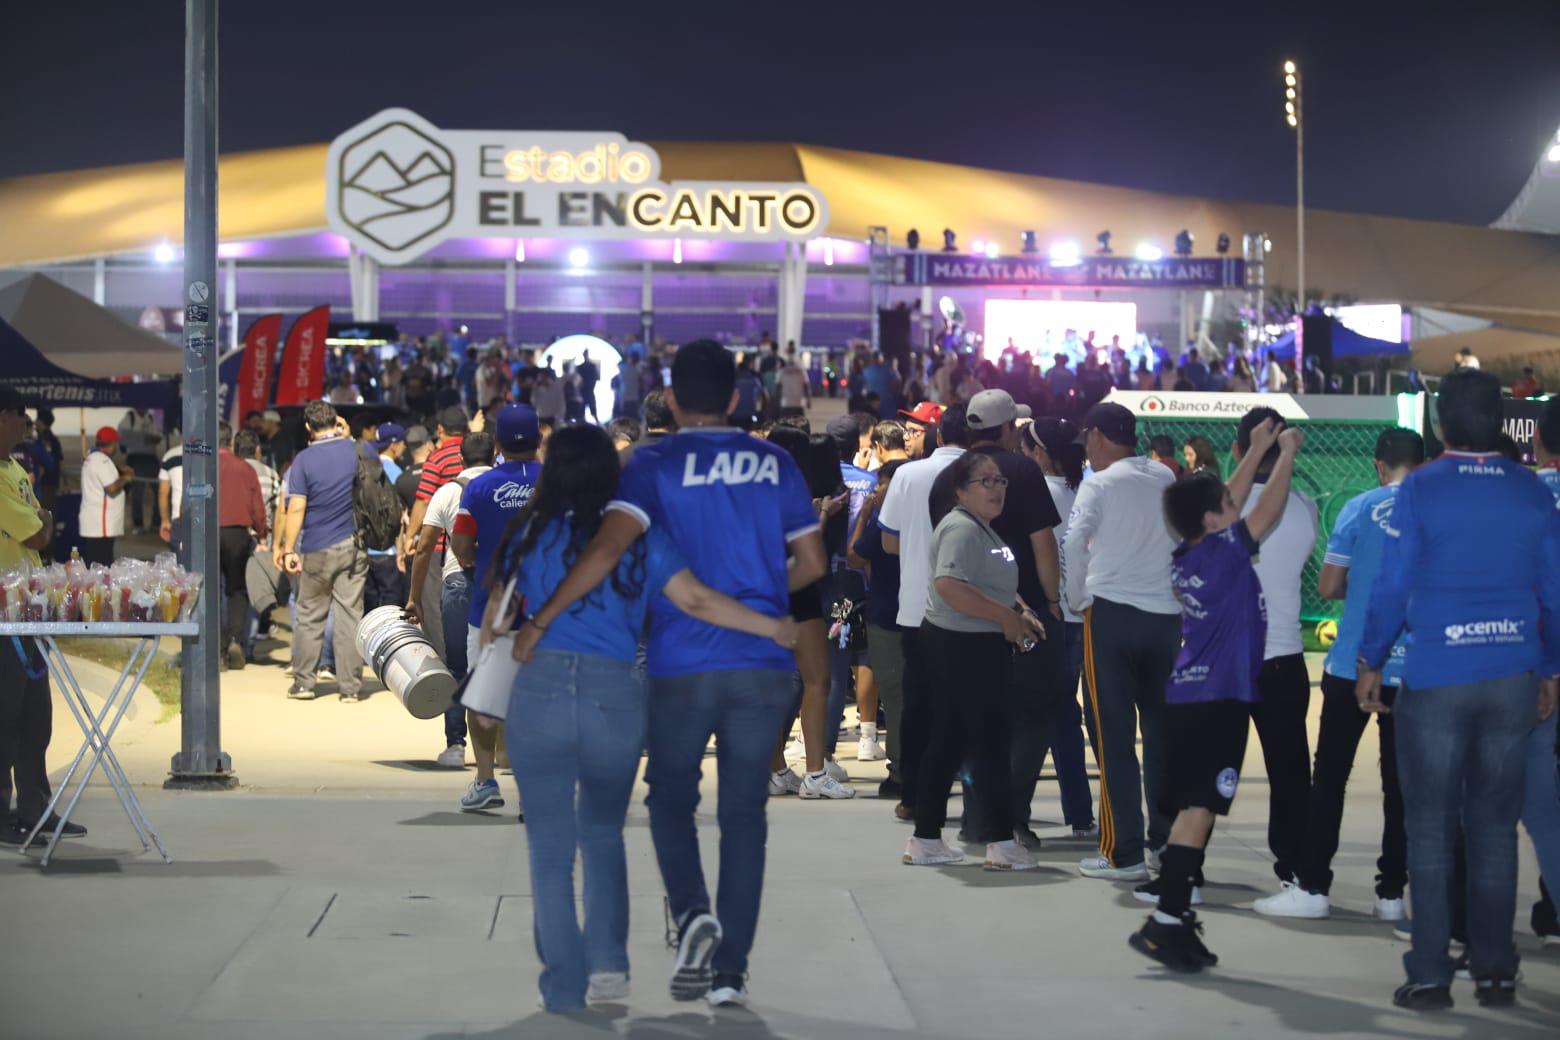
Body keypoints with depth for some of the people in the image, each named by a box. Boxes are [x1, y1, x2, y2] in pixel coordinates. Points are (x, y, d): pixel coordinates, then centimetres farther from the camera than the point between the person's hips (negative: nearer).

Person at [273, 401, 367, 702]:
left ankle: (303, 682, 12)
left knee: (310, 617, 9)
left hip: (317, 550, -2)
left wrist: (288, 548, -8)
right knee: (350, 616, 2)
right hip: (352, 547, 2)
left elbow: (296, 508, -11)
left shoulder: (304, 460, -7)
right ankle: (350, 687, 2)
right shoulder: (353, 449, 1)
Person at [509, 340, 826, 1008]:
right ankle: (729, 970, 6)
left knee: (671, 795, 15)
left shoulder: (656, 465, -4)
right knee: (744, 810, 7)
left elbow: (608, 549, -18)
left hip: (683, 664, -2)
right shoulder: (773, 464, 6)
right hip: (764, 664, 2)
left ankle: (692, 913, -9)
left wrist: (540, 621, -14)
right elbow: (813, 564, 8)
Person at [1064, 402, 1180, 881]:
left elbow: (1075, 542, -18)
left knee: (1114, 736, 0)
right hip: (1166, 613, 5)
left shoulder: (1099, 484, -6)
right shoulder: (1166, 480, 10)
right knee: (1162, 732, 14)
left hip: (1111, 613, -5)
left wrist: (1077, 599, -5)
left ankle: (1123, 854, -2)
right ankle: (1166, 841, 18)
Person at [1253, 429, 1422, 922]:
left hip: (1354, 664, -2)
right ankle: (1392, 892, 9)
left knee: (1330, 775, 4)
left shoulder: (1360, 509, -4)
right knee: (1400, 780, 7)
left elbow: (1328, 586, -3)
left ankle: (1312, 886, 3)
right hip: (1414, 671, 2)